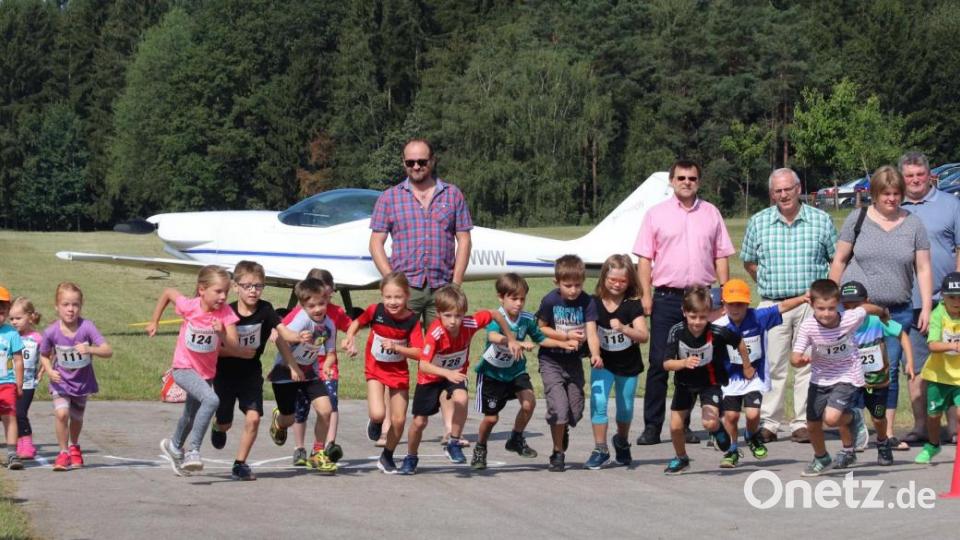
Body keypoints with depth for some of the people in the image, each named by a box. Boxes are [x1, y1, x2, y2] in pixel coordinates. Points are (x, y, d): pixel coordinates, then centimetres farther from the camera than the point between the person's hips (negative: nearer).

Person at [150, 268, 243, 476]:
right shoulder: (189, 306, -21)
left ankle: (175, 447, 56)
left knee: (191, 416, 26)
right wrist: (154, 322, 5)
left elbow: (235, 348, -26)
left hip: (207, 372, 4)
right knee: (211, 400, -32)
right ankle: (192, 451, -26)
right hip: (184, 368, -4)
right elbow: (168, 292, -1)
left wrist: (222, 334, -45)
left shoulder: (226, 313, -18)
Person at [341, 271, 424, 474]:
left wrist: (396, 347, -32)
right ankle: (375, 423, 19)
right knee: (378, 414, -20)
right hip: (375, 369, -1)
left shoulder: (412, 320, -17)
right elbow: (357, 322, 6)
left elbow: (418, 353, -21)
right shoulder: (375, 311, -15)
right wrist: (350, 338, -11)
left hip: (399, 372, 1)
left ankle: (387, 456, 29)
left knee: (399, 420, 3)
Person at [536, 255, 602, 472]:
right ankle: (558, 453, 3)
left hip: (574, 361, 3)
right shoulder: (550, 301, -14)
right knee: (559, 407, -14)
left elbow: (591, 331, -20)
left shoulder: (587, 302, -11)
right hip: (551, 362, -3)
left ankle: (562, 431, 43)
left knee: (576, 411, 8)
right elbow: (541, 328, -4)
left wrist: (595, 354, -37)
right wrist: (566, 336, -16)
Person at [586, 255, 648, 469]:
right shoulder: (594, 303, -8)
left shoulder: (633, 304, -13)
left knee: (625, 408, 14)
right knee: (598, 402, -16)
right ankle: (600, 449, -6)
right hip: (603, 363, 0)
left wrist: (624, 329, -38)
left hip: (628, 365, 0)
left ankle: (622, 442, 41)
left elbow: (644, 336, -22)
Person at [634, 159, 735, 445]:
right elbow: (645, 258, 2)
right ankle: (652, 427, 1)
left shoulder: (711, 213, 10)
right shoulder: (656, 215, 4)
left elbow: (721, 257, 11)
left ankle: (684, 425, 13)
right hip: (666, 298, -2)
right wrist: (645, 295, -6)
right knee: (659, 362, -3)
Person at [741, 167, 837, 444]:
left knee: (807, 364, 0)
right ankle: (768, 423, 5)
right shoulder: (758, 222, 7)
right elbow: (749, 262, 16)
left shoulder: (821, 220, 5)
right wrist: (768, 284, 8)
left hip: (811, 304, -1)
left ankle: (803, 422, 6)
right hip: (772, 304, 1)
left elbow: (837, 259, 11)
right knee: (771, 365, 0)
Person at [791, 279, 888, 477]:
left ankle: (852, 417, 13)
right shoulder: (808, 327, -22)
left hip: (847, 377, -3)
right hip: (820, 378, 3)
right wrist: (800, 360, -47)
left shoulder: (850, 319, -23)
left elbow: (867, 308, -1)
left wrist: (883, 312, 21)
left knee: (831, 418, -23)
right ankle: (821, 459, 41)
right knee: (812, 424, 11)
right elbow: (795, 357, -23)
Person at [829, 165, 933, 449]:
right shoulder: (857, 219, 3)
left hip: (898, 311, 1)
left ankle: (887, 432, 9)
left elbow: (923, 269, 6)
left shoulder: (913, 224, 7)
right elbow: (840, 260, 7)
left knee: (890, 370, 3)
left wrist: (926, 307, -1)